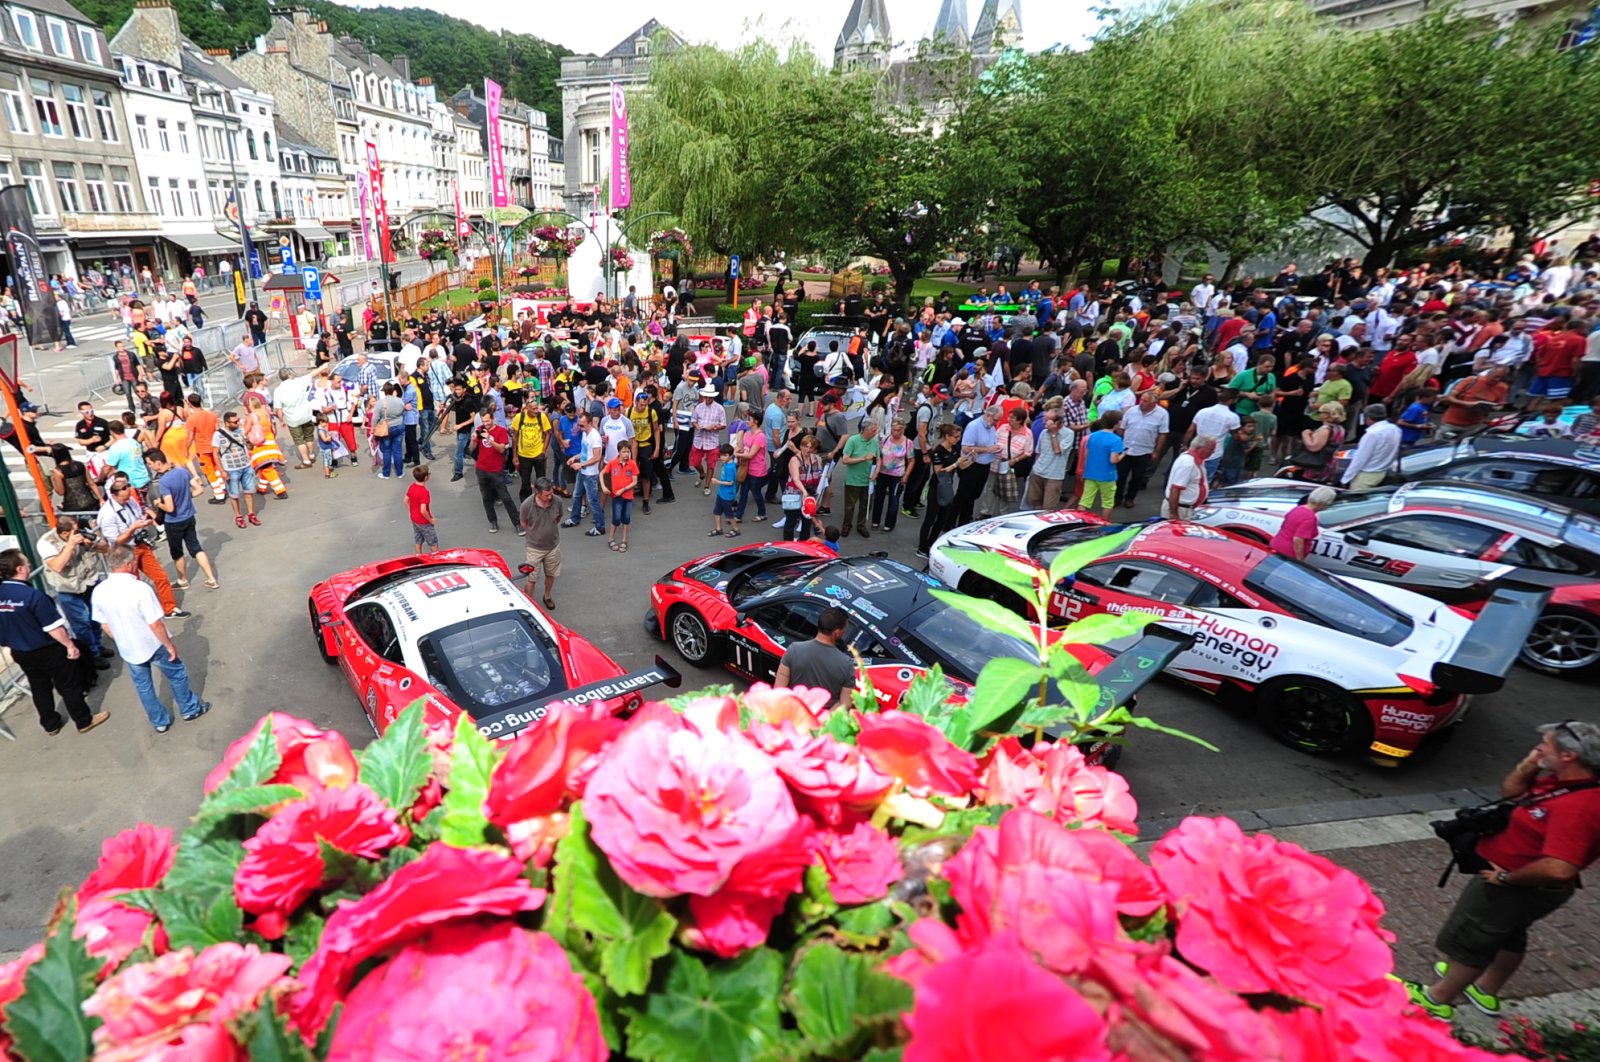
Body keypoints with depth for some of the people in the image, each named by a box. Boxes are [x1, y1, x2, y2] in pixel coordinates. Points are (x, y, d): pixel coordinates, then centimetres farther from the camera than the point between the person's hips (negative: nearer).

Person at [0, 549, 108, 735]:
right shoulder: (33, 595, -28)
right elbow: (53, 627, -24)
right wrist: (70, 645, -11)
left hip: (20, 652, 7)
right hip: (47, 650, -7)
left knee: (39, 688, 23)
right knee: (69, 685, 10)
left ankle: (50, 724, 36)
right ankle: (84, 721, 22)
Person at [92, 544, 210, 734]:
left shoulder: (99, 592, -11)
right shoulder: (140, 589, -29)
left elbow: (105, 625, 2)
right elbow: (155, 624, -24)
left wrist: (122, 641, 18)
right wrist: (170, 645, -11)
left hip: (128, 650, 5)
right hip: (153, 646, -5)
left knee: (143, 686, 21)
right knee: (177, 674, 19)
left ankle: (160, 722, 35)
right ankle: (190, 709, 35)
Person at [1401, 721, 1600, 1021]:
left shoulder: (1575, 806, -35)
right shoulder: (1564, 782, -5)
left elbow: (1558, 869, -40)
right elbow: (1511, 791, 9)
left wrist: (1506, 877, -26)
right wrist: (1528, 764, -8)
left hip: (1515, 887, -10)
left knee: (1468, 940, 8)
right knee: (1509, 936, 28)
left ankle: (1436, 1000, 26)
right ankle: (1486, 990, 50)